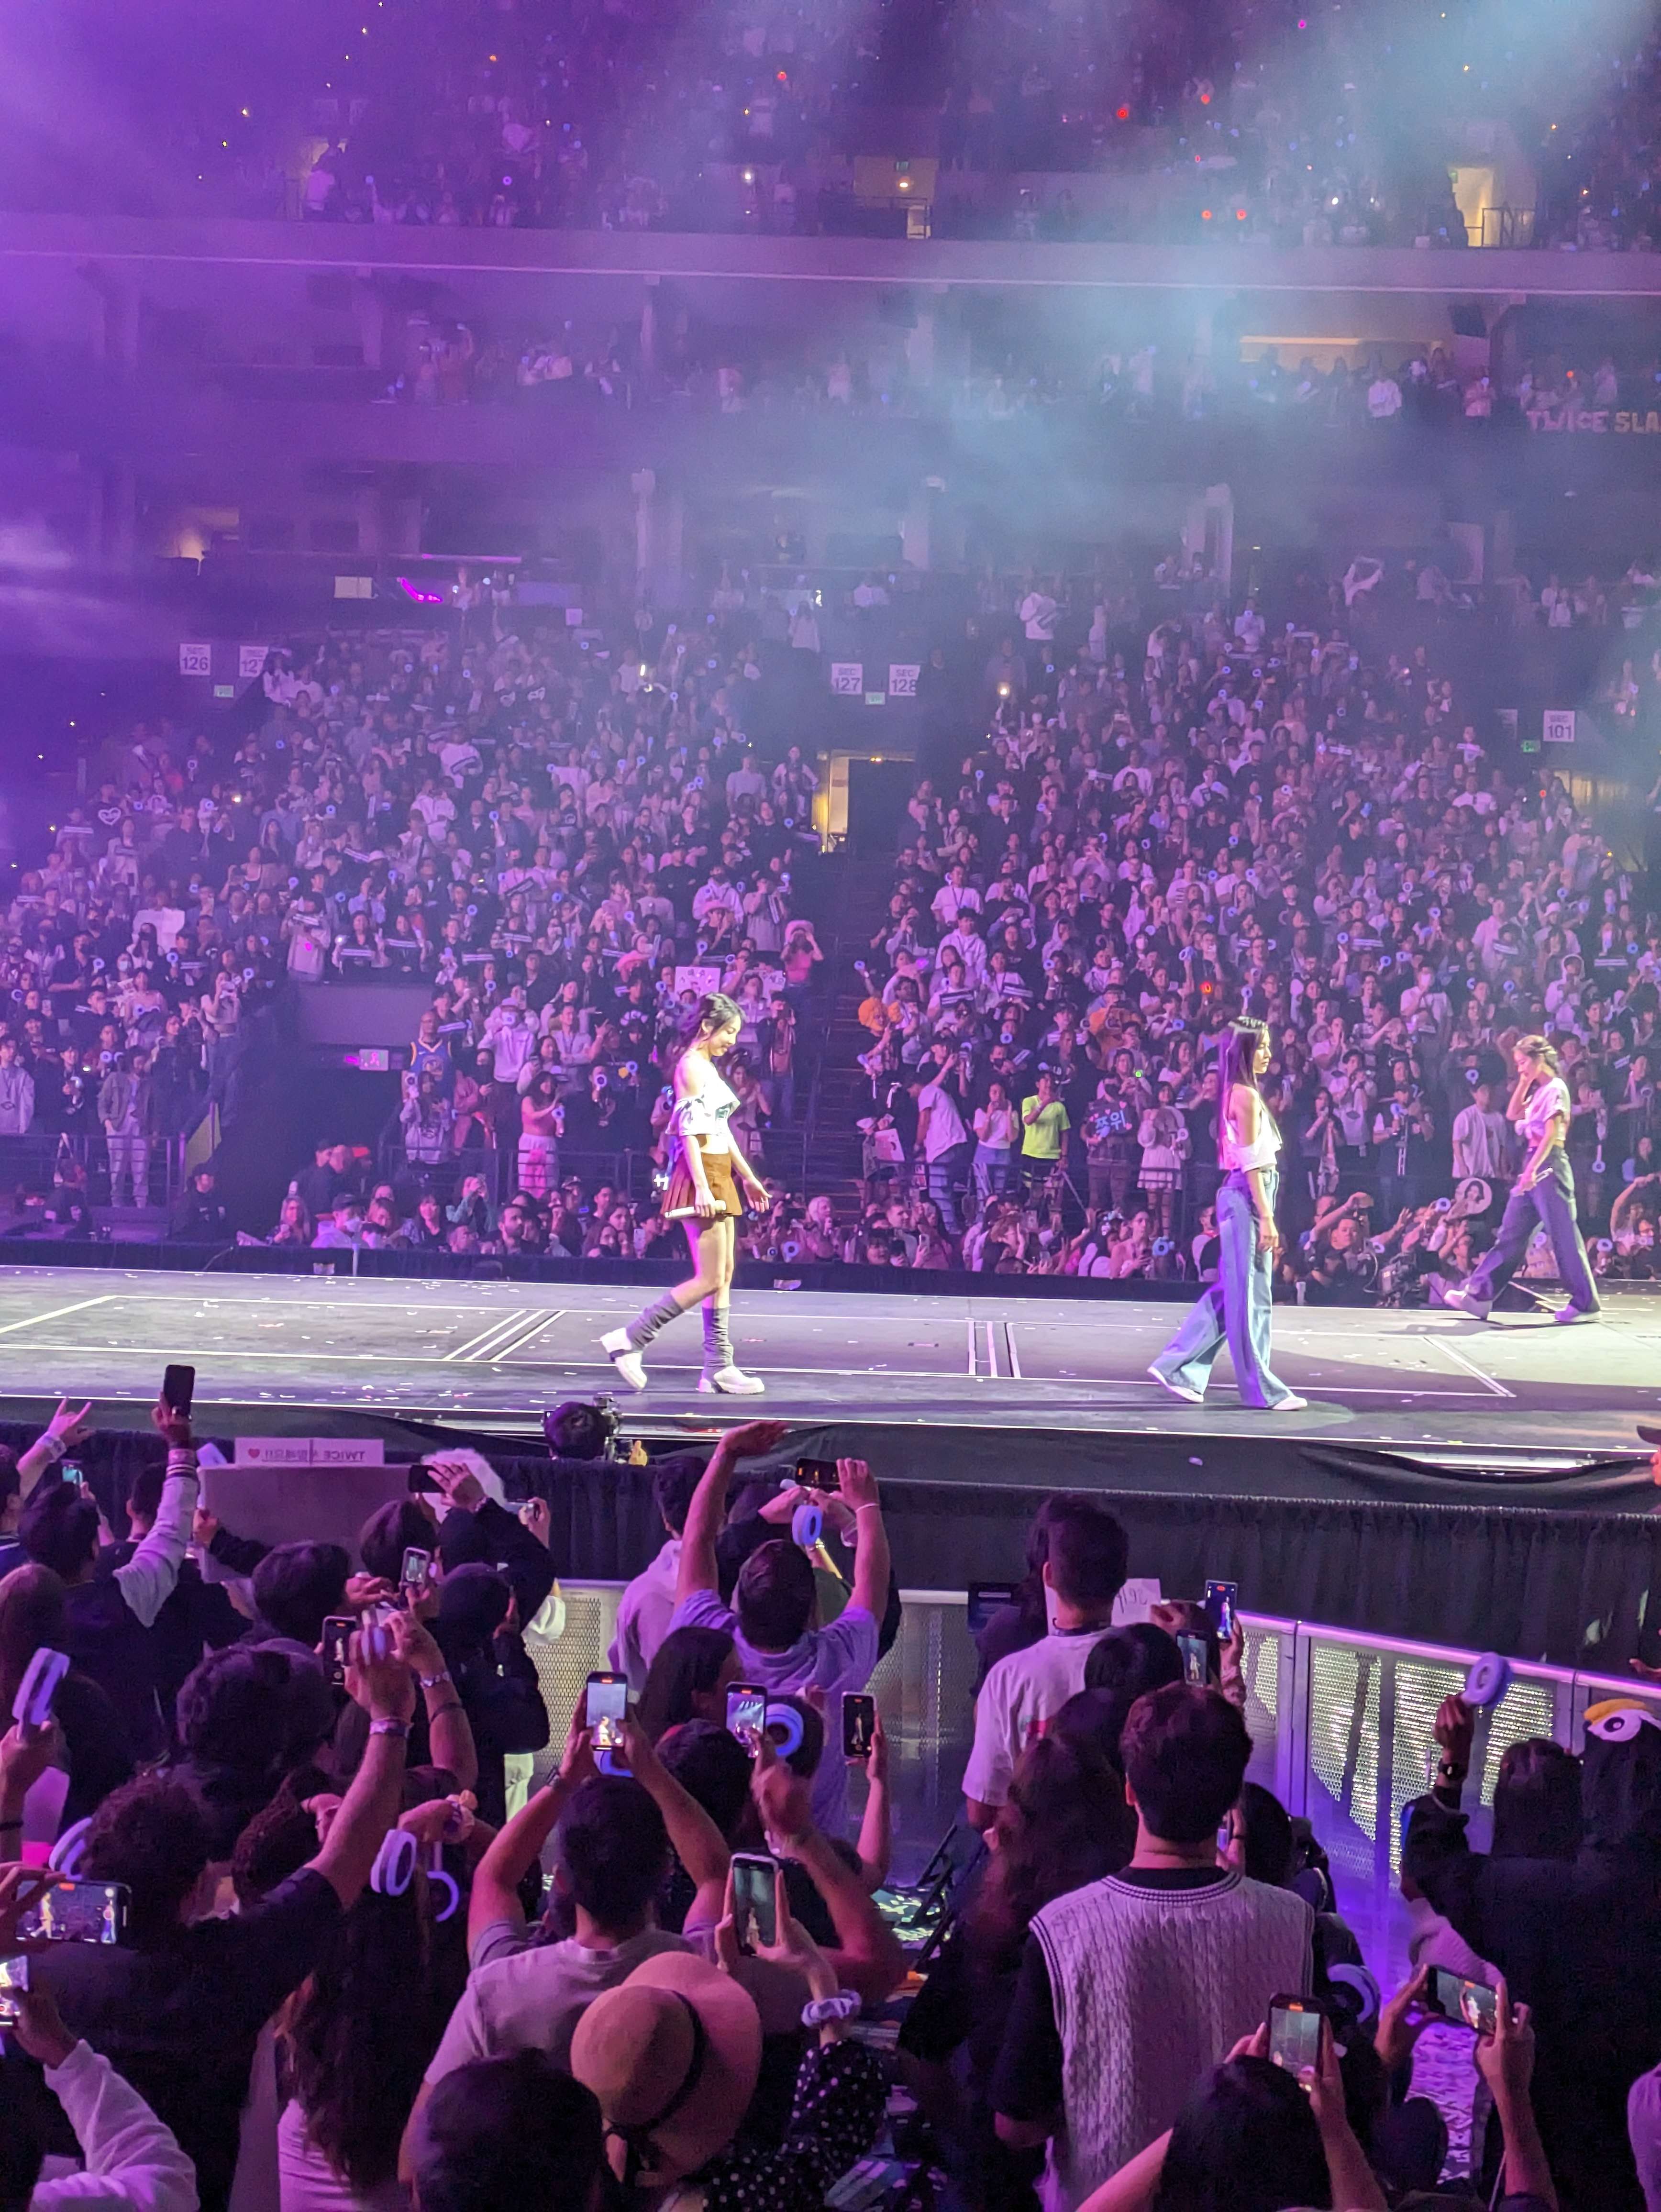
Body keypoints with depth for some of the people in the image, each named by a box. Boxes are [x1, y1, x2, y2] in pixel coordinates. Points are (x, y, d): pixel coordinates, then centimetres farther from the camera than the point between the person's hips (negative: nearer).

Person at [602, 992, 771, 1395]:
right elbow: (690, 1132, -19)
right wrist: (702, 1188, -25)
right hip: (701, 1178, -10)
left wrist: (748, 1177, 24)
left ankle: (719, 1368, 11)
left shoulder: (707, 1067, 18)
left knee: (724, 1276, 8)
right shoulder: (691, 1066, -12)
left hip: (718, 1176, 10)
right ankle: (628, 1340, -7)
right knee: (710, 1279, -10)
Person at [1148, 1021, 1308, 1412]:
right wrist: (1266, 1218, -17)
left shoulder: (1235, 1093, 15)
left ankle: (1178, 1369, 14)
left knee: (1231, 1292, 13)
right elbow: (1252, 1163, -17)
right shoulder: (1247, 1095, -13)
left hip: (1238, 1195, 10)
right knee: (1251, 1295, -3)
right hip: (1247, 1198, -10)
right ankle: (1262, 1390, 4)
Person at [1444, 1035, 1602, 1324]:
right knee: (1511, 1234, 6)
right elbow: (1513, 1114, 20)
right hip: (1533, 1166, 9)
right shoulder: (1538, 1091, 16)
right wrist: (1524, 1082, 12)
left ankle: (1587, 1305, 2)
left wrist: (1532, 1170, -24)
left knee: (1564, 1236, -5)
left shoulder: (1555, 1088, -11)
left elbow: (1552, 1134, -19)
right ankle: (1478, 1295, 4)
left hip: (1549, 1165, -9)